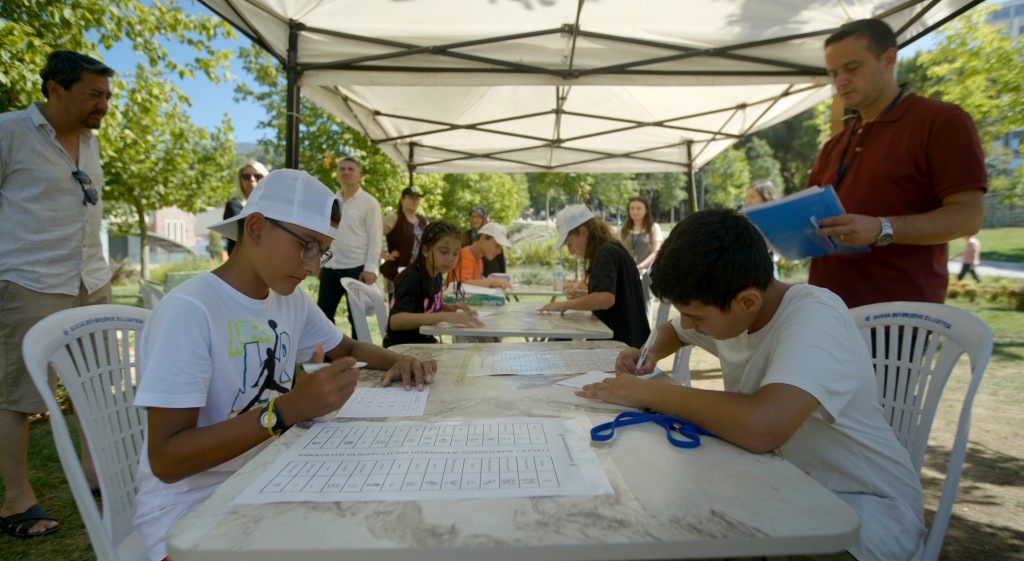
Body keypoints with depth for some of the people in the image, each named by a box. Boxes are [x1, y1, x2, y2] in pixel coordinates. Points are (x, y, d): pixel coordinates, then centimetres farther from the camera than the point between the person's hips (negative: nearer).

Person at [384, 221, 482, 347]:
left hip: (424, 342, 8)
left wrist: (447, 307, 0)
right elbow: (396, 321, -36)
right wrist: (446, 316, -43)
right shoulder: (411, 278, -20)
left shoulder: (436, 275, 2)